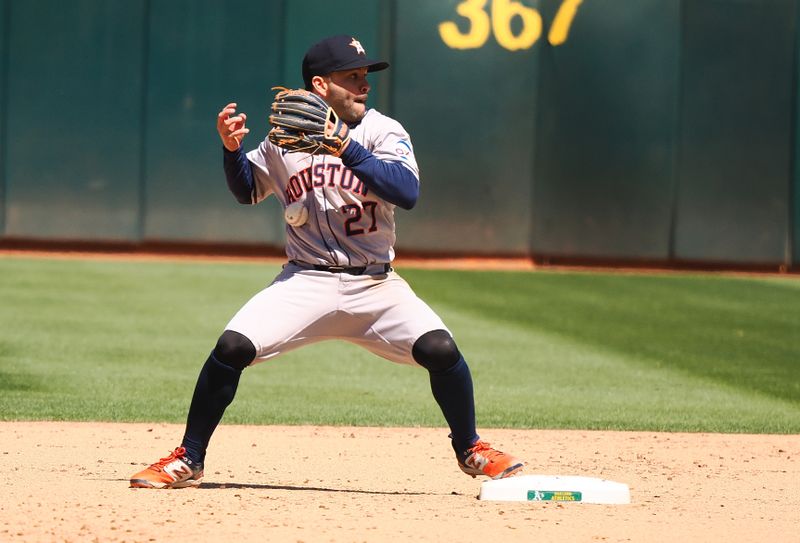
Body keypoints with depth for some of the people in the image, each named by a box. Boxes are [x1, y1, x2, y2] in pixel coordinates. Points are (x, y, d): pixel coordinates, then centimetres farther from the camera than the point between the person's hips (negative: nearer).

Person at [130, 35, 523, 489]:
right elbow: (246, 190, 18)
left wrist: (345, 149, -27)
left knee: (440, 349, -19)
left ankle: (471, 451, 7)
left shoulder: (384, 131, -3)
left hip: (375, 285, -1)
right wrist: (232, 149, -2)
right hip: (306, 281, 1)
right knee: (232, 347, -18)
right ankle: (188, 461, -2)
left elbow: (408, 192, -20)